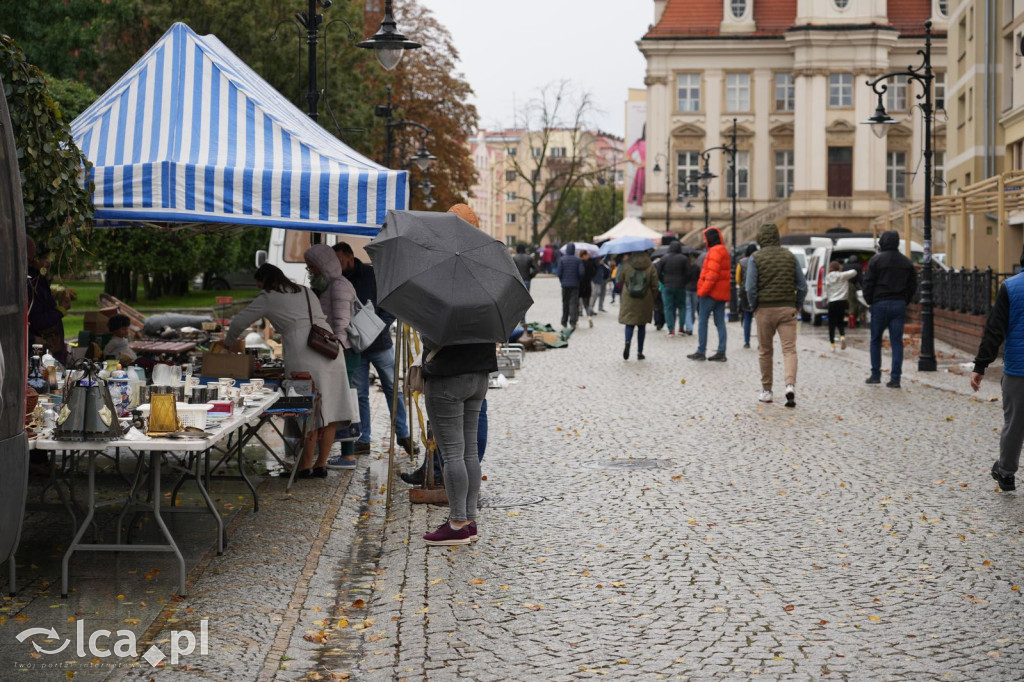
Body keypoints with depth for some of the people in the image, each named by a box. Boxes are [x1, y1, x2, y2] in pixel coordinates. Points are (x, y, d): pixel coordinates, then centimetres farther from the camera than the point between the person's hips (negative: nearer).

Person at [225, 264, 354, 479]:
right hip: (329, 347, 6)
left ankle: (305, 466, 2)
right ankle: (321, 465, 11)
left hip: (303, 353, -6)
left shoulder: (268, 298, 11)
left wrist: (228, 342, 36)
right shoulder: (306, 293, 26)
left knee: (309, 412, -3)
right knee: (328, 410, 6)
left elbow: (238, 322, 18)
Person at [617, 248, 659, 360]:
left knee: (629, 323, 6)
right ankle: (640, 352, 11)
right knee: (642, 326, 10)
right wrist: (652, 299, 11)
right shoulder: (650, 267, -4)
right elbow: (655, 286, -2)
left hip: (628, 300, 0)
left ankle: (628, 341, -24)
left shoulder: (626, 265, -4)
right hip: (645, 301, 0)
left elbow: (620, 281, 5)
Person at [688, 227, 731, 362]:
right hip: (722, 294, 9)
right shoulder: (724, 251, 18)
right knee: (720, 323, 7)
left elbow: (712, 274, -21)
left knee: (703, 321, -2)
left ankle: (701, 352, -1)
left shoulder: (715, 251, -13)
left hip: (711, 293, -9)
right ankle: (721, 352, 4)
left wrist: (702, 291, -17)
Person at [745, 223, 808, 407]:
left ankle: (766, 391, 18)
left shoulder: (756, 258, -4)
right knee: (789, 349, -2)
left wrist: (754, 308, 2)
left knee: (765, 351, 11)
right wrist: (797, 307, 12)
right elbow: (802, 286, 3)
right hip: (787, 309, 1)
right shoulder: (790, 256, 5)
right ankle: (790, 385, -23)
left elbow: (751, 287, -11)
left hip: (765, 309, -1)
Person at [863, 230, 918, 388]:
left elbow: (868, 283, -7)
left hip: (880, 304, -3)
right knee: (897, 342, 2)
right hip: (899, 304, 3)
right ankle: (895, 378, -2)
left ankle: (876, 375, 11)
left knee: (876, 340, 9)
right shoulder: (907, 262, 9)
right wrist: (905, 301, 14)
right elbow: (913, 285, 10)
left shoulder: (876, 259, -5)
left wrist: (869, 301, 5)